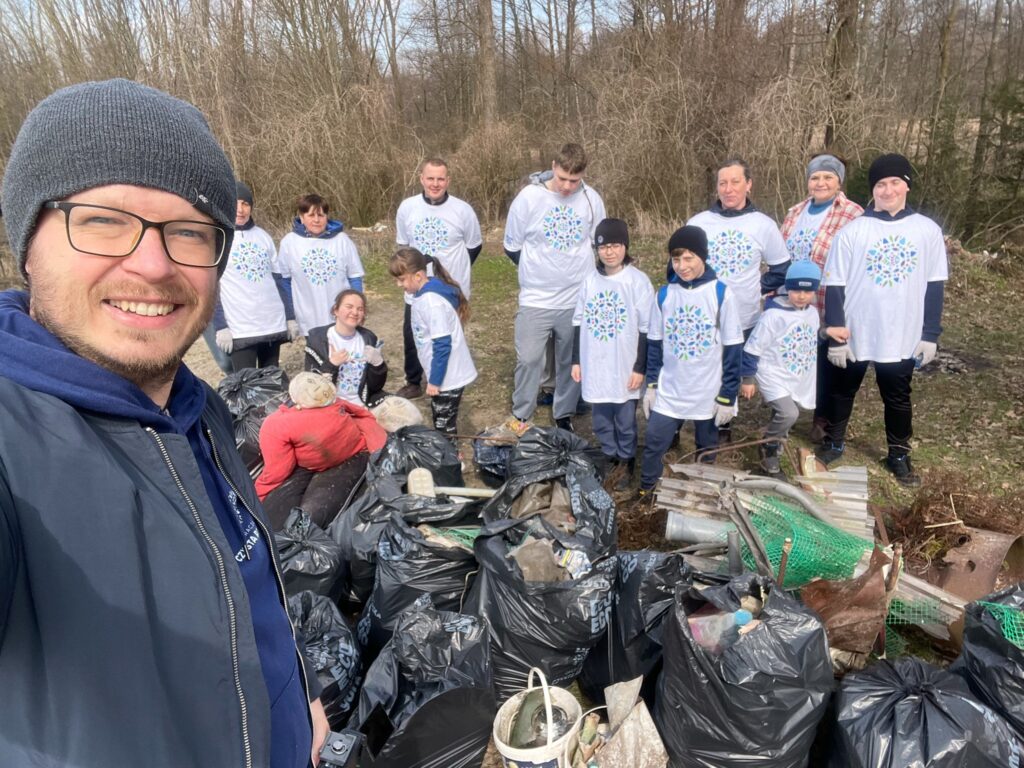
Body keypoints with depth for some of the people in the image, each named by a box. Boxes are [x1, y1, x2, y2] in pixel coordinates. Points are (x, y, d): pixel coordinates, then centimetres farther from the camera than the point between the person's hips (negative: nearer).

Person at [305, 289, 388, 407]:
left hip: (362, 406, 3)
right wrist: (331, 364, -20)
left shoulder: (369, 338, 6)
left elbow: (376, 387, 4)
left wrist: (378, 363, -13)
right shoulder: (317, 338, -2)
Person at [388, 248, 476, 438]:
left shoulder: (431, 301, -25)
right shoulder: (425, 294, 4)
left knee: (444, 426, 4)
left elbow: (442, 345, -25)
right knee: (441, 422, 20)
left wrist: (434, 380, -18)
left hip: (448, 376, -9)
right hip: (446, 373, 9)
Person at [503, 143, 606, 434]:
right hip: (535, 299, -2)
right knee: (528, 359, -1)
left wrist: (578, 270, 8)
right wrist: (537, 271, 9)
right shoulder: (529, 196, -9)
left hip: (578, 299, 2)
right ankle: (520, 417, 18)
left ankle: (565, 416, 28)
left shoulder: (592, 199, -3)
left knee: (571, 361, 11)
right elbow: (512, 246, 2)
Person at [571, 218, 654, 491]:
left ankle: (626, 462, 31)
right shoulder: (590, 281, 2)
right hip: (595, 367, 4)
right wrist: (576, 360, 8)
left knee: (625, 421, 10)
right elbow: (578, 322, 9)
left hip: (625, 369, -4)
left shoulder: (638, 281, -10)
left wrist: (640, 368, -9)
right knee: (601, 420, 16)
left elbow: (646, 329, -8)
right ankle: (610, 458, 36)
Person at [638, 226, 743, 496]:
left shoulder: (722, 294, -11)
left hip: (709, 393, -2)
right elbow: (654, 344, 7)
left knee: (706, 451, 14)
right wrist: (651, 385, 7)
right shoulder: (663, 295, -2)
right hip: (669, 391, 2)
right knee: (653, 443, 4)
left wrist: (728, 396, -8)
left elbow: (733, 350, -8)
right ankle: (645, 490, 25)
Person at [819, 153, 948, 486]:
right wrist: (835, 336, -8)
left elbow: (934, 286, 4)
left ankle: (899, 455, 32)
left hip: (903, 337, 1)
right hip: (854, 334, -1)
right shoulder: (852, 231, -7)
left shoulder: (928, 230, -1)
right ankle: (833, 443, 35)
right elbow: (834, 286, -6)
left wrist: (930, 335, 2)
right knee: (842, 391, 15)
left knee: (898, 398, 15)